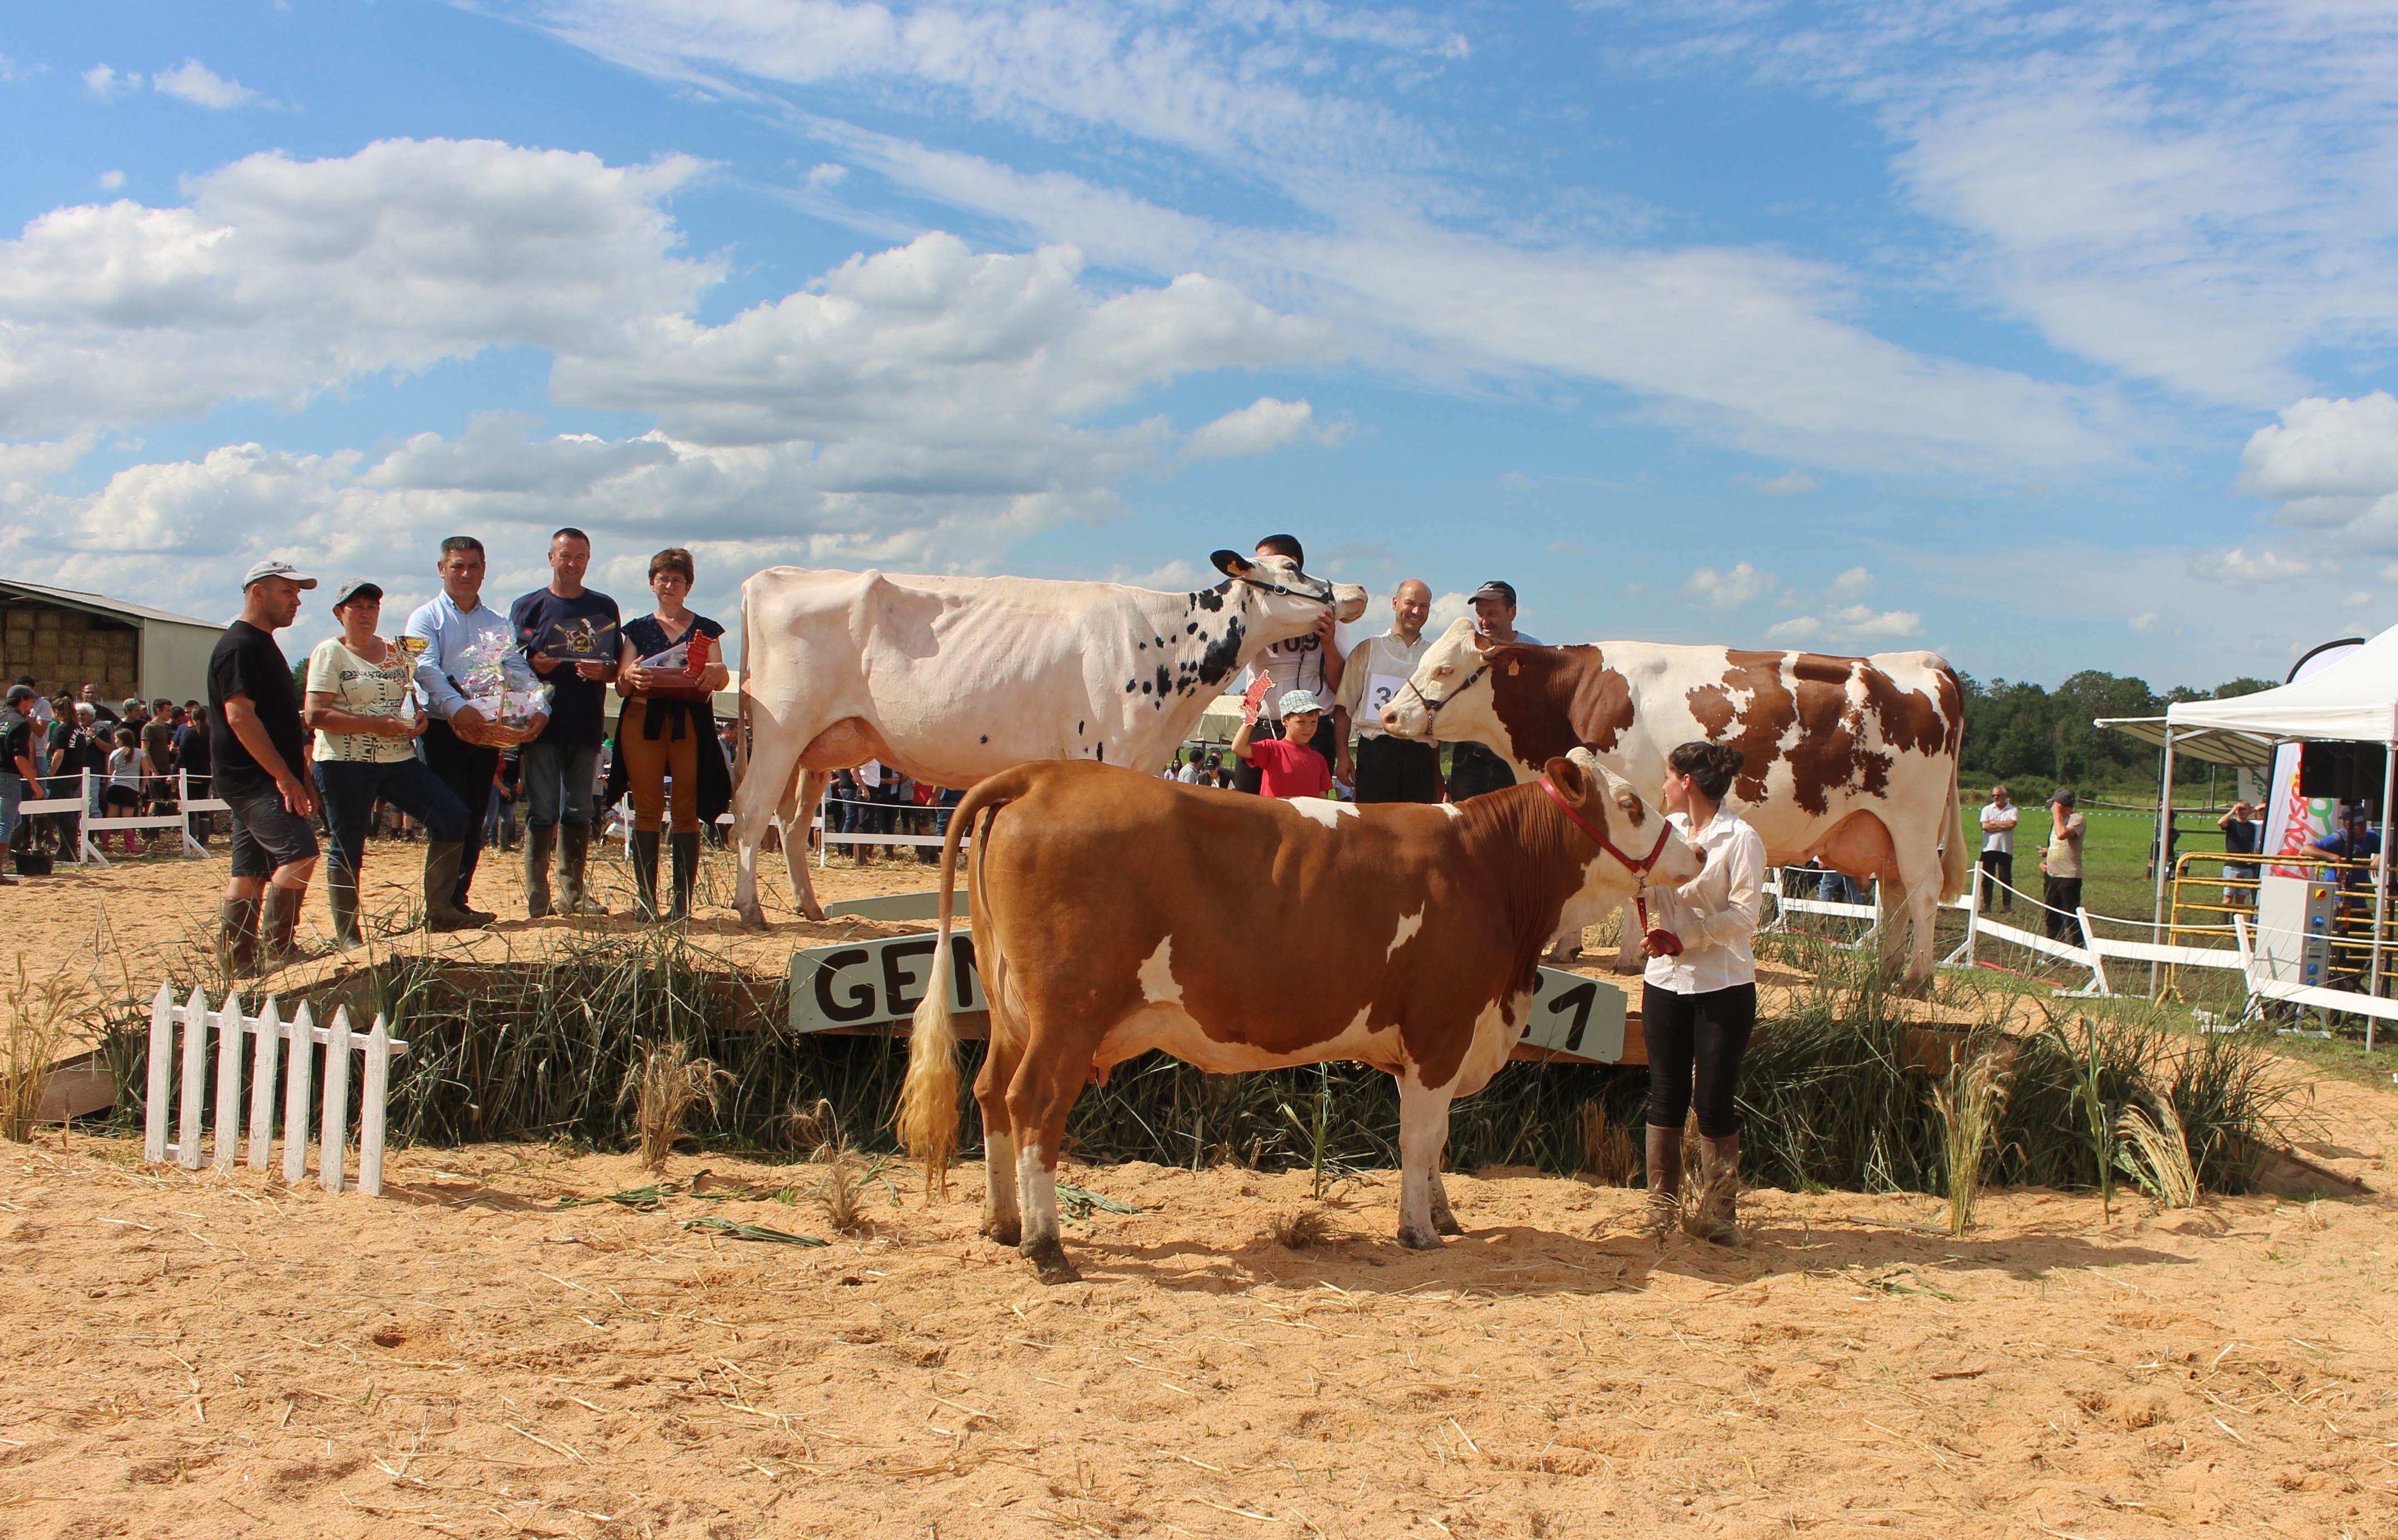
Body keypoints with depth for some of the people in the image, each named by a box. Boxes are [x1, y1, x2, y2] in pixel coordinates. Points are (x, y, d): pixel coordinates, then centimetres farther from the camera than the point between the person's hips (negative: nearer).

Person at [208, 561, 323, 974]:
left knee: (251, 871, 9)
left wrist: (302, 778, 22)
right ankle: (278, 954, -17)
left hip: (266, 779, 10)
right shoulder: (239, 646, -11)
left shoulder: (264, 645, 21)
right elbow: (239, 715, -20)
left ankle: (236, 963, 12)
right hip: (252, 779, -10)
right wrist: (284, 776, -21)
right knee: (299, 853, -20)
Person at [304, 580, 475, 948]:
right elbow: (315, 715, -12)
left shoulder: (395, 652, 16)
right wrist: (374, 724, -19)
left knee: (452, 817, -4)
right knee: (347, 847, -1)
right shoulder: (329, 653, -2)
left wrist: (421, 718, 3)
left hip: (400, 759, 6)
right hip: (346, 763, -6)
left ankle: (439, 911, 4)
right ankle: (347, 935, 8)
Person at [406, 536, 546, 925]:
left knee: (475, 820, 7)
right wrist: (458, 708, -32)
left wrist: (538, 708, -16)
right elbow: (427, 670, -14)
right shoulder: (427, 618, 3)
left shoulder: (499, 624, 17)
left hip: (488, 731, 5)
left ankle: (458, 901, 15)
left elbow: (518, 670, 4)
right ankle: (439, 905, -4)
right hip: (442, 730, -5)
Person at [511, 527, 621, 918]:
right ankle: (537, 899, -1)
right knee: (542, 813, -4)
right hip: (541, 724, -2)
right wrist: (534, 666, -14)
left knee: (578, 813, 5)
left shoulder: (604, 608, 13)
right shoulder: (528, 606, 7)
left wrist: (602, 671, -9)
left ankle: (573, 894, 11)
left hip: (586, 725, 2)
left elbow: (619, 667, 13)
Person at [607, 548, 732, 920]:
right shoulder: (637, 629, 15)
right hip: (643, 720, 1)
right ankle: (645, 898, -2)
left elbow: (721, 678, 2)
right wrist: (630, 676, -16)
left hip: (690, 724, -1)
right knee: (647, 809, -2)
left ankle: (683, 900, -3)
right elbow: (621, 686, 7)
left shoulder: (705, 629, 14)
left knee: (687, 810, -4)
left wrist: (713, 672, -22)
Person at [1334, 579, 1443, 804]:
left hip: (1420, 754, 3)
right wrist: (1343, 755, -6)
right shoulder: (1367, 650, 8)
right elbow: (1344, 705, 4)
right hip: (1377, 752, -2)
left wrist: (1437, 773, 14)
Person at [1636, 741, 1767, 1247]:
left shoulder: (1741, 840, -8)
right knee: (1666, 1097, 8)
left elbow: (1745, 914, -14)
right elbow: (1643, 890, 11)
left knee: (1714, 1101, 0)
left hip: (1723, 988, -5)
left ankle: (1717, 1213, 12)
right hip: (1665, 982, 5)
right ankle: (1661, 1209, 17)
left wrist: (1682, 938, -17)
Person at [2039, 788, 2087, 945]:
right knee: (2052, 917, 15)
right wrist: (2045, 860, 10)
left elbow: (2062, 834, -30)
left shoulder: (2077, 819, -11)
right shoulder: (2057, 821, 17)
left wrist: (2057, 814, -16)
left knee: (2071, 919, -7)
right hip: (2051, 875, 9)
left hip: (2069, 877, -9)